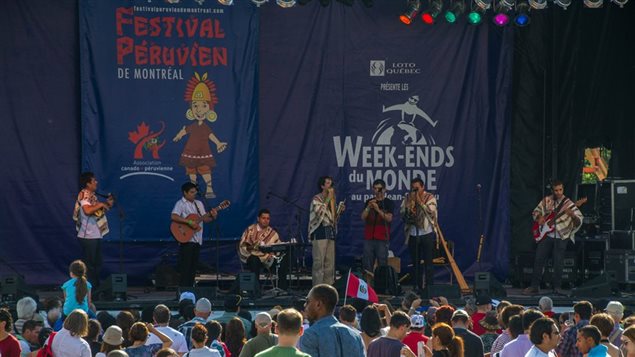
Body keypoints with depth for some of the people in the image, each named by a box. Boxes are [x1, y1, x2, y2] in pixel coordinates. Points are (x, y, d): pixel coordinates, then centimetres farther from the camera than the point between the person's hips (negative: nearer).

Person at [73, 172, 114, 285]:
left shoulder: (92, 195, 14)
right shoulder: (84, 194, -14)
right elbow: (87, 210, -30)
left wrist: (107, 204, 7)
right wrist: (101, 204, -18)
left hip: (96, 235, 10)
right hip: (88, 236, -10)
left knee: (97, 263, 15)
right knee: (89, 264, -5)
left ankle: (96, 287, 22)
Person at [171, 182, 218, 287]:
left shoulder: (199, 204, 16)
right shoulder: (181, 204, -7)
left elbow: (205, 219, 16)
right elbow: (174, 217, -23)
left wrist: (212, 216, -6)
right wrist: (190, 222, -26)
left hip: (197, 240, 7)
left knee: (193, 267, 9)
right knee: (185, 266, -7)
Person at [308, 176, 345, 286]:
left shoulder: (331, 200, 19)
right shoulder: (316, 199, -2)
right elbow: (319, 212, -20)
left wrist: (339, 210, 4)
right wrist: (328, 198, -13)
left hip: (330, 231, 7)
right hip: (320, 231, -7)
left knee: (330, 263, 5)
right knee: (319, 262, -10)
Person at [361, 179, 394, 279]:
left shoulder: (388, 203, 4)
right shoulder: (369, 202, 15)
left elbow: (389, 218, -8)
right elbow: (363, 217, 5)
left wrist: (378, 210, -20)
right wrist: (368, 208, -12)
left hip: (382, 238, -3)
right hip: (369, 237, 3)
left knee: (382, 263, -8)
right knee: (367, 264, -1)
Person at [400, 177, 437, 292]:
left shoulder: (430, 197, 0)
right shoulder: (408, 198, 9)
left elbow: (431, 212, -15)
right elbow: (402, 213, 2)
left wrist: (420, 201, -15)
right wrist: (411, 202, -13)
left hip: (427, 234, -3)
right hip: (412, 234, 3)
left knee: (428, 263, -3)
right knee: (415, 263, 7)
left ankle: (429, 287, -1)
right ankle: (417, 287, 13)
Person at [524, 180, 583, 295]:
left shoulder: (568, 204, -5)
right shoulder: (547, 200, 5)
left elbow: (579, 221, -13)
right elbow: (536, 211, 19)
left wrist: (572, 216, -34)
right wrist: (539, 218, -3)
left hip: (561, 237, -3)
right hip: (546, 234, 3)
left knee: (558, 263, -5)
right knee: (539, 260, -1)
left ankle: (556, 287, 8)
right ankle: (534, 287, 6)